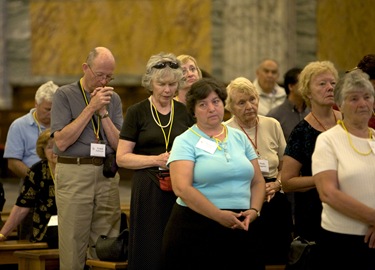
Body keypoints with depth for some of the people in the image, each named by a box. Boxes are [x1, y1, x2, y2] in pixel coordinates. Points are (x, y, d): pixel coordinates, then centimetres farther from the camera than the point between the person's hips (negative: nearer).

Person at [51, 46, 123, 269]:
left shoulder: (113, 99, 12)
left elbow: (119, 144, 5)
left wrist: (103, 112, -6)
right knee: (73, 245, -3)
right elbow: (62, 142, -10)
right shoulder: (65, 95, 0)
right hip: (74, 174, -3)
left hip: (107, 174, 3)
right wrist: (91, 108, -11)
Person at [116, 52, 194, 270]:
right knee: (149, 252, -3)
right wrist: (157, 160, -15)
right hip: (148, 190, -2)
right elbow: (122, 158, -2)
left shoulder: (186, 112, 9)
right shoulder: (137, 112, 2)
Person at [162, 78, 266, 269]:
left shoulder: (239, 137, 13)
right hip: (195, 230, -4)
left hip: (240, 228, 4)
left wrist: (254, 210, -6)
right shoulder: (185, 142, -2)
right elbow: (182, 188, -14)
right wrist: (219, 215, -19)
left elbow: (257, 181, 14)